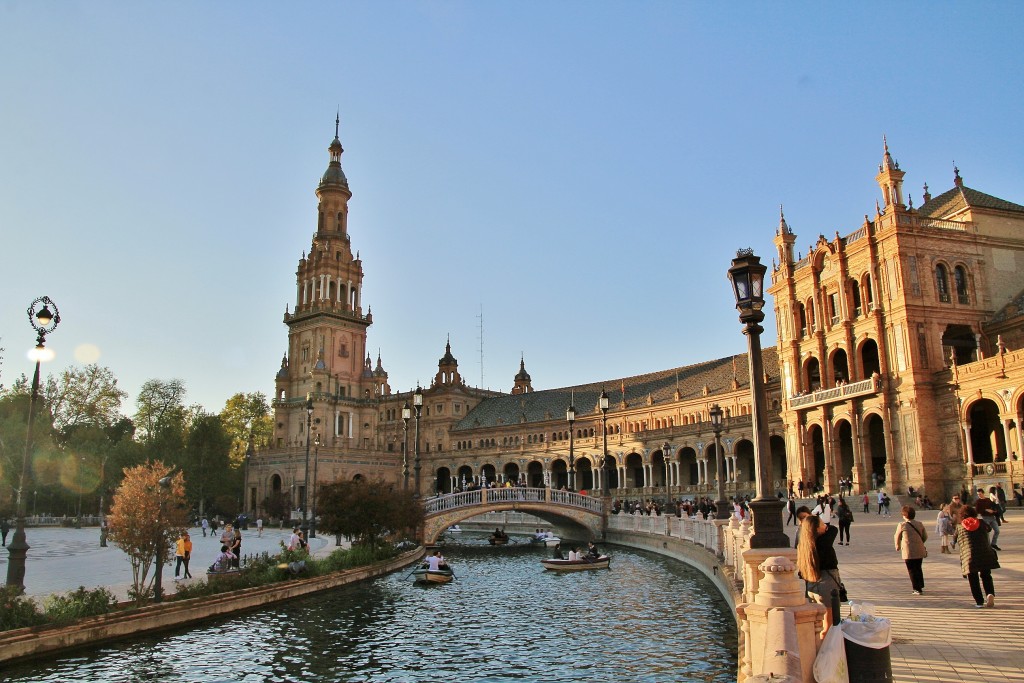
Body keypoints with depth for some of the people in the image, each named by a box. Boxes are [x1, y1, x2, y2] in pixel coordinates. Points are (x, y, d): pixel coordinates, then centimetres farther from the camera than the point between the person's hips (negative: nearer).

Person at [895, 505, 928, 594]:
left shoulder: (902, 525, -9)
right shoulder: (920, 524, 3)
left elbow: (897, 537, 2)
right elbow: (925, 536, 12)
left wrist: (898, 546, 21)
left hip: (908, 552, -5)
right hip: (920, 551, 5)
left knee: (912, 570, 3)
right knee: (918, 569, 20)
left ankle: (917, 589, 1)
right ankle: (920, 586, 31)